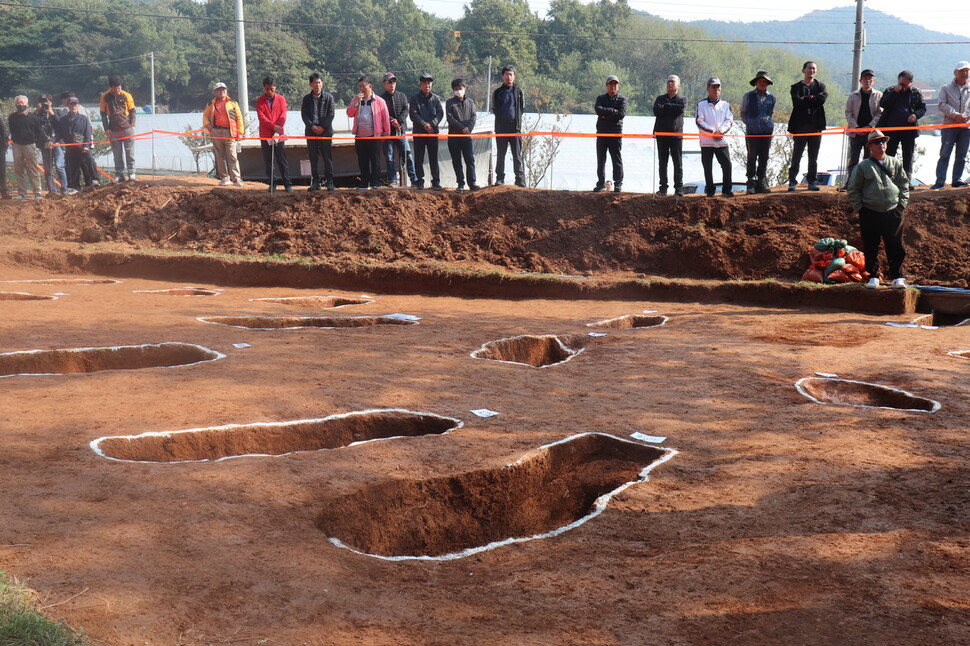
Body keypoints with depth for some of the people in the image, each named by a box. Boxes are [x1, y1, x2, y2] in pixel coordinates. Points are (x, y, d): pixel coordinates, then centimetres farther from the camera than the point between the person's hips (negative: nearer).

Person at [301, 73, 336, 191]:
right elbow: (303, 114, 4)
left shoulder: (328, 97, 4)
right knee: (313, 158, 3)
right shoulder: (307, 99, 9)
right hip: (311, 132, 2)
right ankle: (315, 182, 7)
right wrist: (312, 126, -11)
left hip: (325, 131, -2)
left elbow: (331, 114, -1)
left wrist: (323, 127, -11)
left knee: (328, 157, -2)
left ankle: (329, 182, 1)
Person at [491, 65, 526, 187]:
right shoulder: (497, 92, 7)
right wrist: (502, 119, 10)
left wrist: (516, 118, 8)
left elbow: (522, 108, 12)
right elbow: (494, 109, 14)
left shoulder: (518, 91, 7)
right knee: (500, 155, 5)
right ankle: (500, 178, 11)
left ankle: (520, 179, -1)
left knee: (517, 155, -2)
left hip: (515, 127, -1)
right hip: (501, 128, 1)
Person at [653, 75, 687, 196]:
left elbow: (682, 109, -15)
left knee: (678, 163, -1)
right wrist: (672, 108, -9)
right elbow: (656, 111, -7)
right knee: (662, 162, 4)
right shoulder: (660, 99, 13)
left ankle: (679, 188, 2)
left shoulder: (682, 100, 8)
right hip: (661, 135, 2)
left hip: (676, 135, -2)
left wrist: (666, 106, -8)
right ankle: (663, 187, 9)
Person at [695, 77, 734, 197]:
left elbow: (729, 120, 4)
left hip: (722, 141, 2)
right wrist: (712, 132, -13)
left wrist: (721, 131, -14)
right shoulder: (702, 105, 3)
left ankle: (726, 189, 4)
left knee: (727, 165, -5)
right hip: (706, 141, -2)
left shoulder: (725, 105, 12)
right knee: (708, 167, 2)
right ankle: (710, 190, 12)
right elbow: (699, 122, -5)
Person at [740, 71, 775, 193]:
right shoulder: (748, 96, 4)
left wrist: (768, 123, 14)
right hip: (752, 132, -3)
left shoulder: (771, 97, 11)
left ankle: (761, 183, 9)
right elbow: (743, 113, 13)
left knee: (764, 158, 3)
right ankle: (751, 184, 1)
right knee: (752, 158, -3)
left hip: (767, 132, 3)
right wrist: (749, 123, 9)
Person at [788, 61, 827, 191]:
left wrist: (806, 99, -8)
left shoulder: (820, 86, 14)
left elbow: (822, 98, -8)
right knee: (796, 156, -2)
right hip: (800, 125, -2)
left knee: (814, 157, 4)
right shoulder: (796, 87, 8)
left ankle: (813, 182, 9)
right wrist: (813, 100, -7)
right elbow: (797, 102, -11)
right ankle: (792, 181, 2)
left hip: (816, 125, 2)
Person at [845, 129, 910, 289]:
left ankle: (897, 277, 11)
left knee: (896, 247, 2)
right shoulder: (863, 166, 0)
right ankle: (873, 277, 16)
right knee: (871, 248, 4)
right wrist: (858, 207, -3)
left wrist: (902, 203, 5)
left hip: (893, 211, 2)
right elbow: (852, 189, 4)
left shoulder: (895, 163, 9)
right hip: (870, 213, -1)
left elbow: (904, 184, 15)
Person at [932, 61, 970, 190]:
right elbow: (942, 105, -3)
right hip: (949, 125, -2)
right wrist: (955, 115, -15)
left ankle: (957, 180, 11)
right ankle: (940, 181, -6)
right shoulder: (946, 88, 8)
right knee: (945, 154, -5)